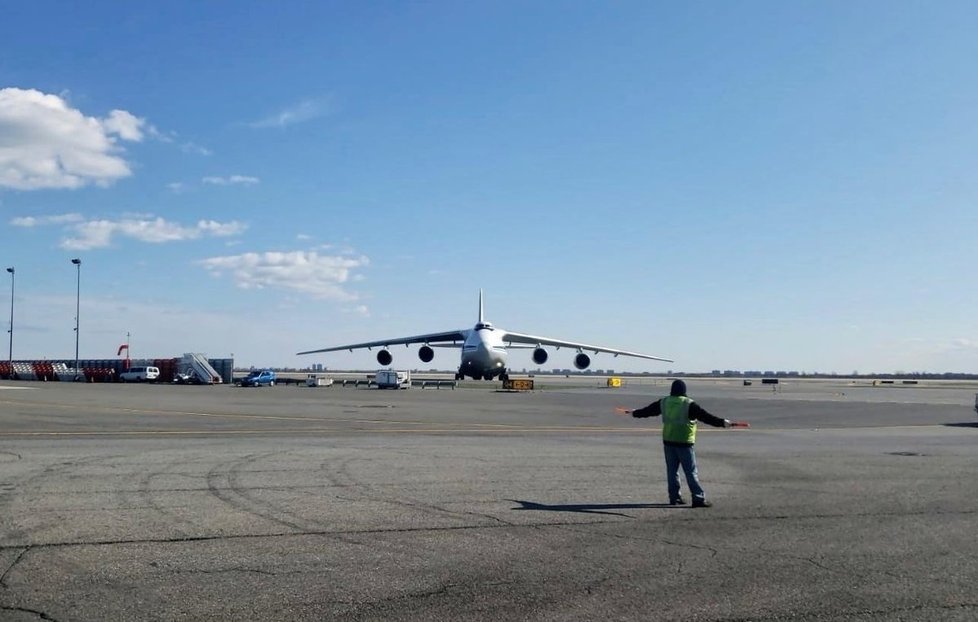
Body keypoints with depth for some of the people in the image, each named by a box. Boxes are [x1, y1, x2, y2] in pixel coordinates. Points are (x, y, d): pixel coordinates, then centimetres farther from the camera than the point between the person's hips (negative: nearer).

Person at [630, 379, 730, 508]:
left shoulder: (664, 403, 5)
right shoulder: (689, 404, -11)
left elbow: (648, 410, 18)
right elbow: (705, 416, -16)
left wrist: (635, 413, 35)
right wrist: (722, 422, -15)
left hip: (668, 441, 5)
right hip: (684, 443, -5)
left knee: (672, 470, 13)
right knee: (691, 472, -3)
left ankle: (674, 497, 16)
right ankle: (699, 498, -4)